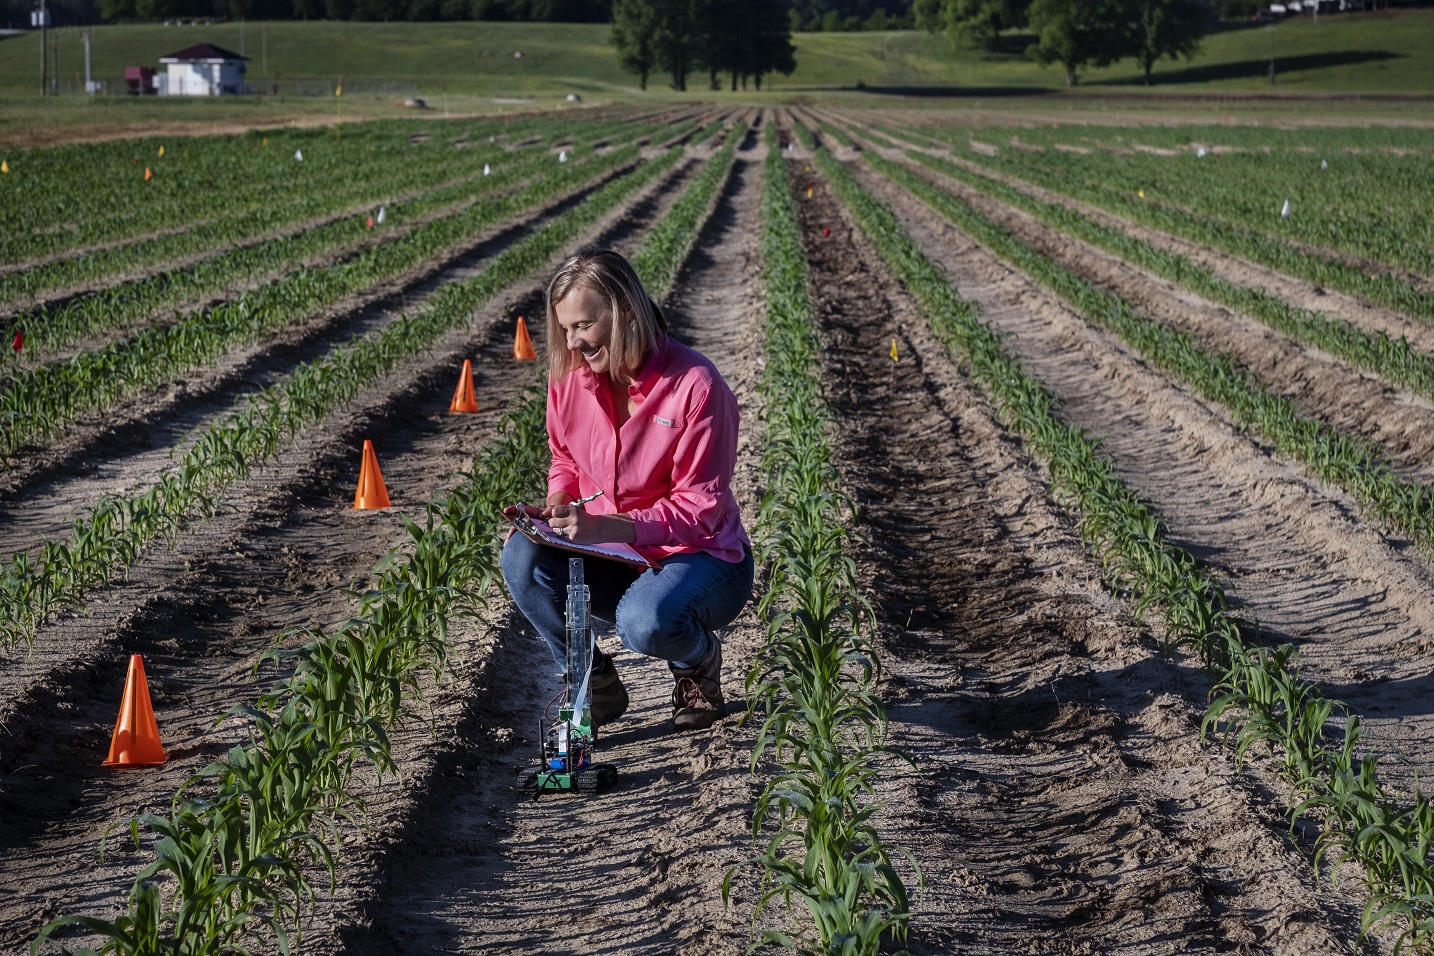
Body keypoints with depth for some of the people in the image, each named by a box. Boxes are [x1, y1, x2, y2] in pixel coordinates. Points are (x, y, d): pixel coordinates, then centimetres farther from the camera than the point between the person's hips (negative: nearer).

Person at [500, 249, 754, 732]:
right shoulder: (571, 376, -5)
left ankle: (698, 660, 3)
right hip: (613, 562, 5)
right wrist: (557, 508, -9)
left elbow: (700, 507, -20)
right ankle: (595, 684, -2)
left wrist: (608, 525, -33)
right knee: (522, 557, -24)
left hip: (698, 556, -5)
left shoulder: (694, 383, -21)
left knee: (646, 621, -37)